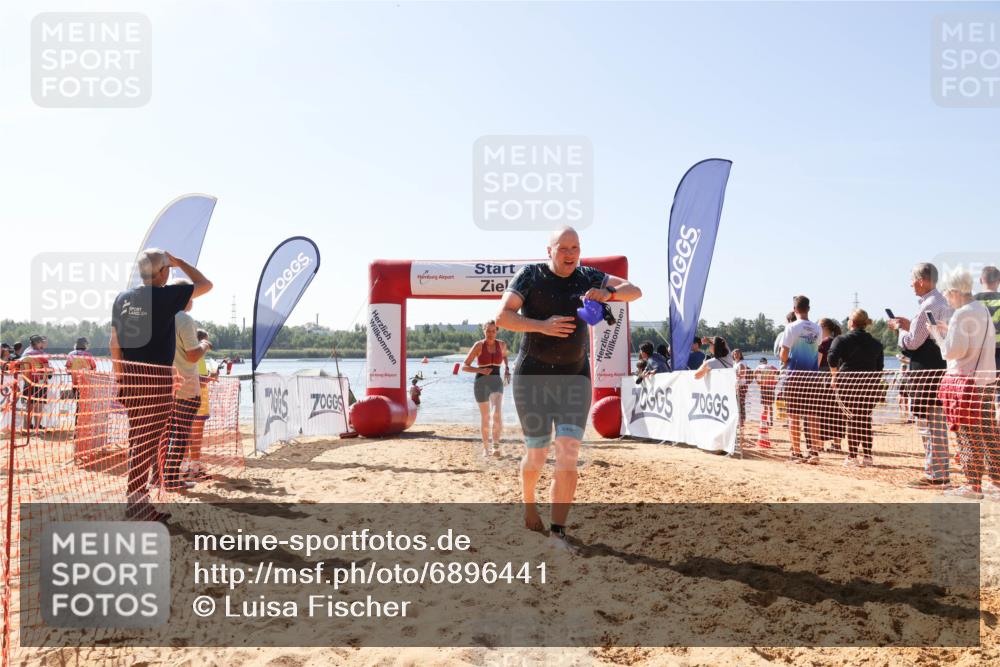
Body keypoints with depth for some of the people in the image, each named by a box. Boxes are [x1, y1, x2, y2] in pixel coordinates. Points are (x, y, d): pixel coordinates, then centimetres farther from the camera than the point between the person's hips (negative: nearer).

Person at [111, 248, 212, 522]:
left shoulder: (122, 298, 8)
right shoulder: (166, 296, -11)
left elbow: (115, 343, 11)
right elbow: (205, 284, 2)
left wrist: (120, 377, 18)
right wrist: (180, 262, 11)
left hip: (131, 377, 7)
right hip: (156, 378, -7)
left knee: (138, 441, 15)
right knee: (146, 444, -2)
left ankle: (136, 500, 24)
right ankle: (137, 503, 3)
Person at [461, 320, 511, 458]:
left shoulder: (502, 344, 3)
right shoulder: (478, 345, -7)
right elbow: (464, 366, -7)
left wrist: (507, 368, 14)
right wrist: (480, 370, -21)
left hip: (496, 382, 1)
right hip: (481, 382, -1)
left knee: (497, 413, -22)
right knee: (485, 417, 7)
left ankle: (496, 445, -10)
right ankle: (486, 447, 26)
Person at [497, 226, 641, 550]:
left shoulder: (588, 277, 6)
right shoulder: (530, 275, -4)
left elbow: (634, 290, 7)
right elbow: (503, 316, -13)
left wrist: (608, 293, -14)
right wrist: (542, 325, -26)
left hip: (574, 376, 3)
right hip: (533, 376, -2)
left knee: (569, 450, -11)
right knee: (537, 453, 5)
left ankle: (557, 531, -8)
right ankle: (528, 505, 36)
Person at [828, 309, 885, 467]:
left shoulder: (842, 339, -2)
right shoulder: (876, 343, 14)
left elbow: (832, 357, -16)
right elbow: (880, 366, 13)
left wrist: (835, 375, -5)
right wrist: (874, 381, 17)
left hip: (848, 383, -4)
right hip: (870, 384, 4)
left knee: (852, 420, -1)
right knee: (866, 419, 11)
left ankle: (852, 457, -1)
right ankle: (867, 456, 11)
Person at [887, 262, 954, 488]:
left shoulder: (928, 306, -16)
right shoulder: (944, 304, 14)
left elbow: (912, 342, -15)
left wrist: (900, 328, 1)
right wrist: (909, 325, 15)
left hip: (926, 369, -10)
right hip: (940, 366, 10)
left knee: (928, 424, -5)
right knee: (936, 423, 14)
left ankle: (937, 476, -1)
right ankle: (936, 472, 21)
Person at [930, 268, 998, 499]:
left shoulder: (961, 314, -15)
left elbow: (952, 351, -16)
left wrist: (937, 333, -3)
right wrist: (949, 330, 18)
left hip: (965, 378, -8)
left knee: (969, 433, -2)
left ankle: (973, 485, 3)